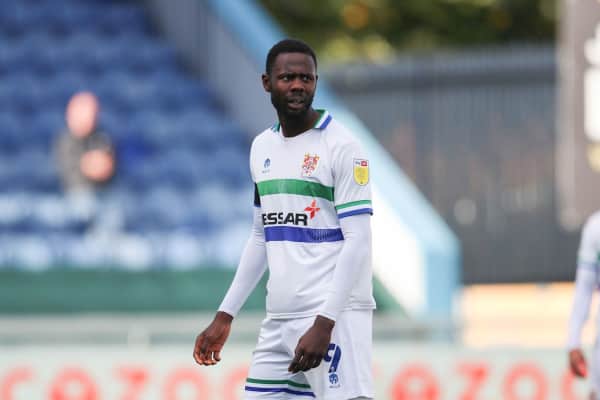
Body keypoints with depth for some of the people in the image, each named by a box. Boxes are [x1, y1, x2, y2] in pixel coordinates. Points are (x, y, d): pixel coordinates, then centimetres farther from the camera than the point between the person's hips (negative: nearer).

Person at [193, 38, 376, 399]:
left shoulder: (341, 146, -7)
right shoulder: (262, 147, 14)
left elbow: (357, 241, -13)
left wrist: (324, 323, -20)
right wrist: (225, 317, 18)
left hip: (334, 317, -7)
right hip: (280, 320, 7)